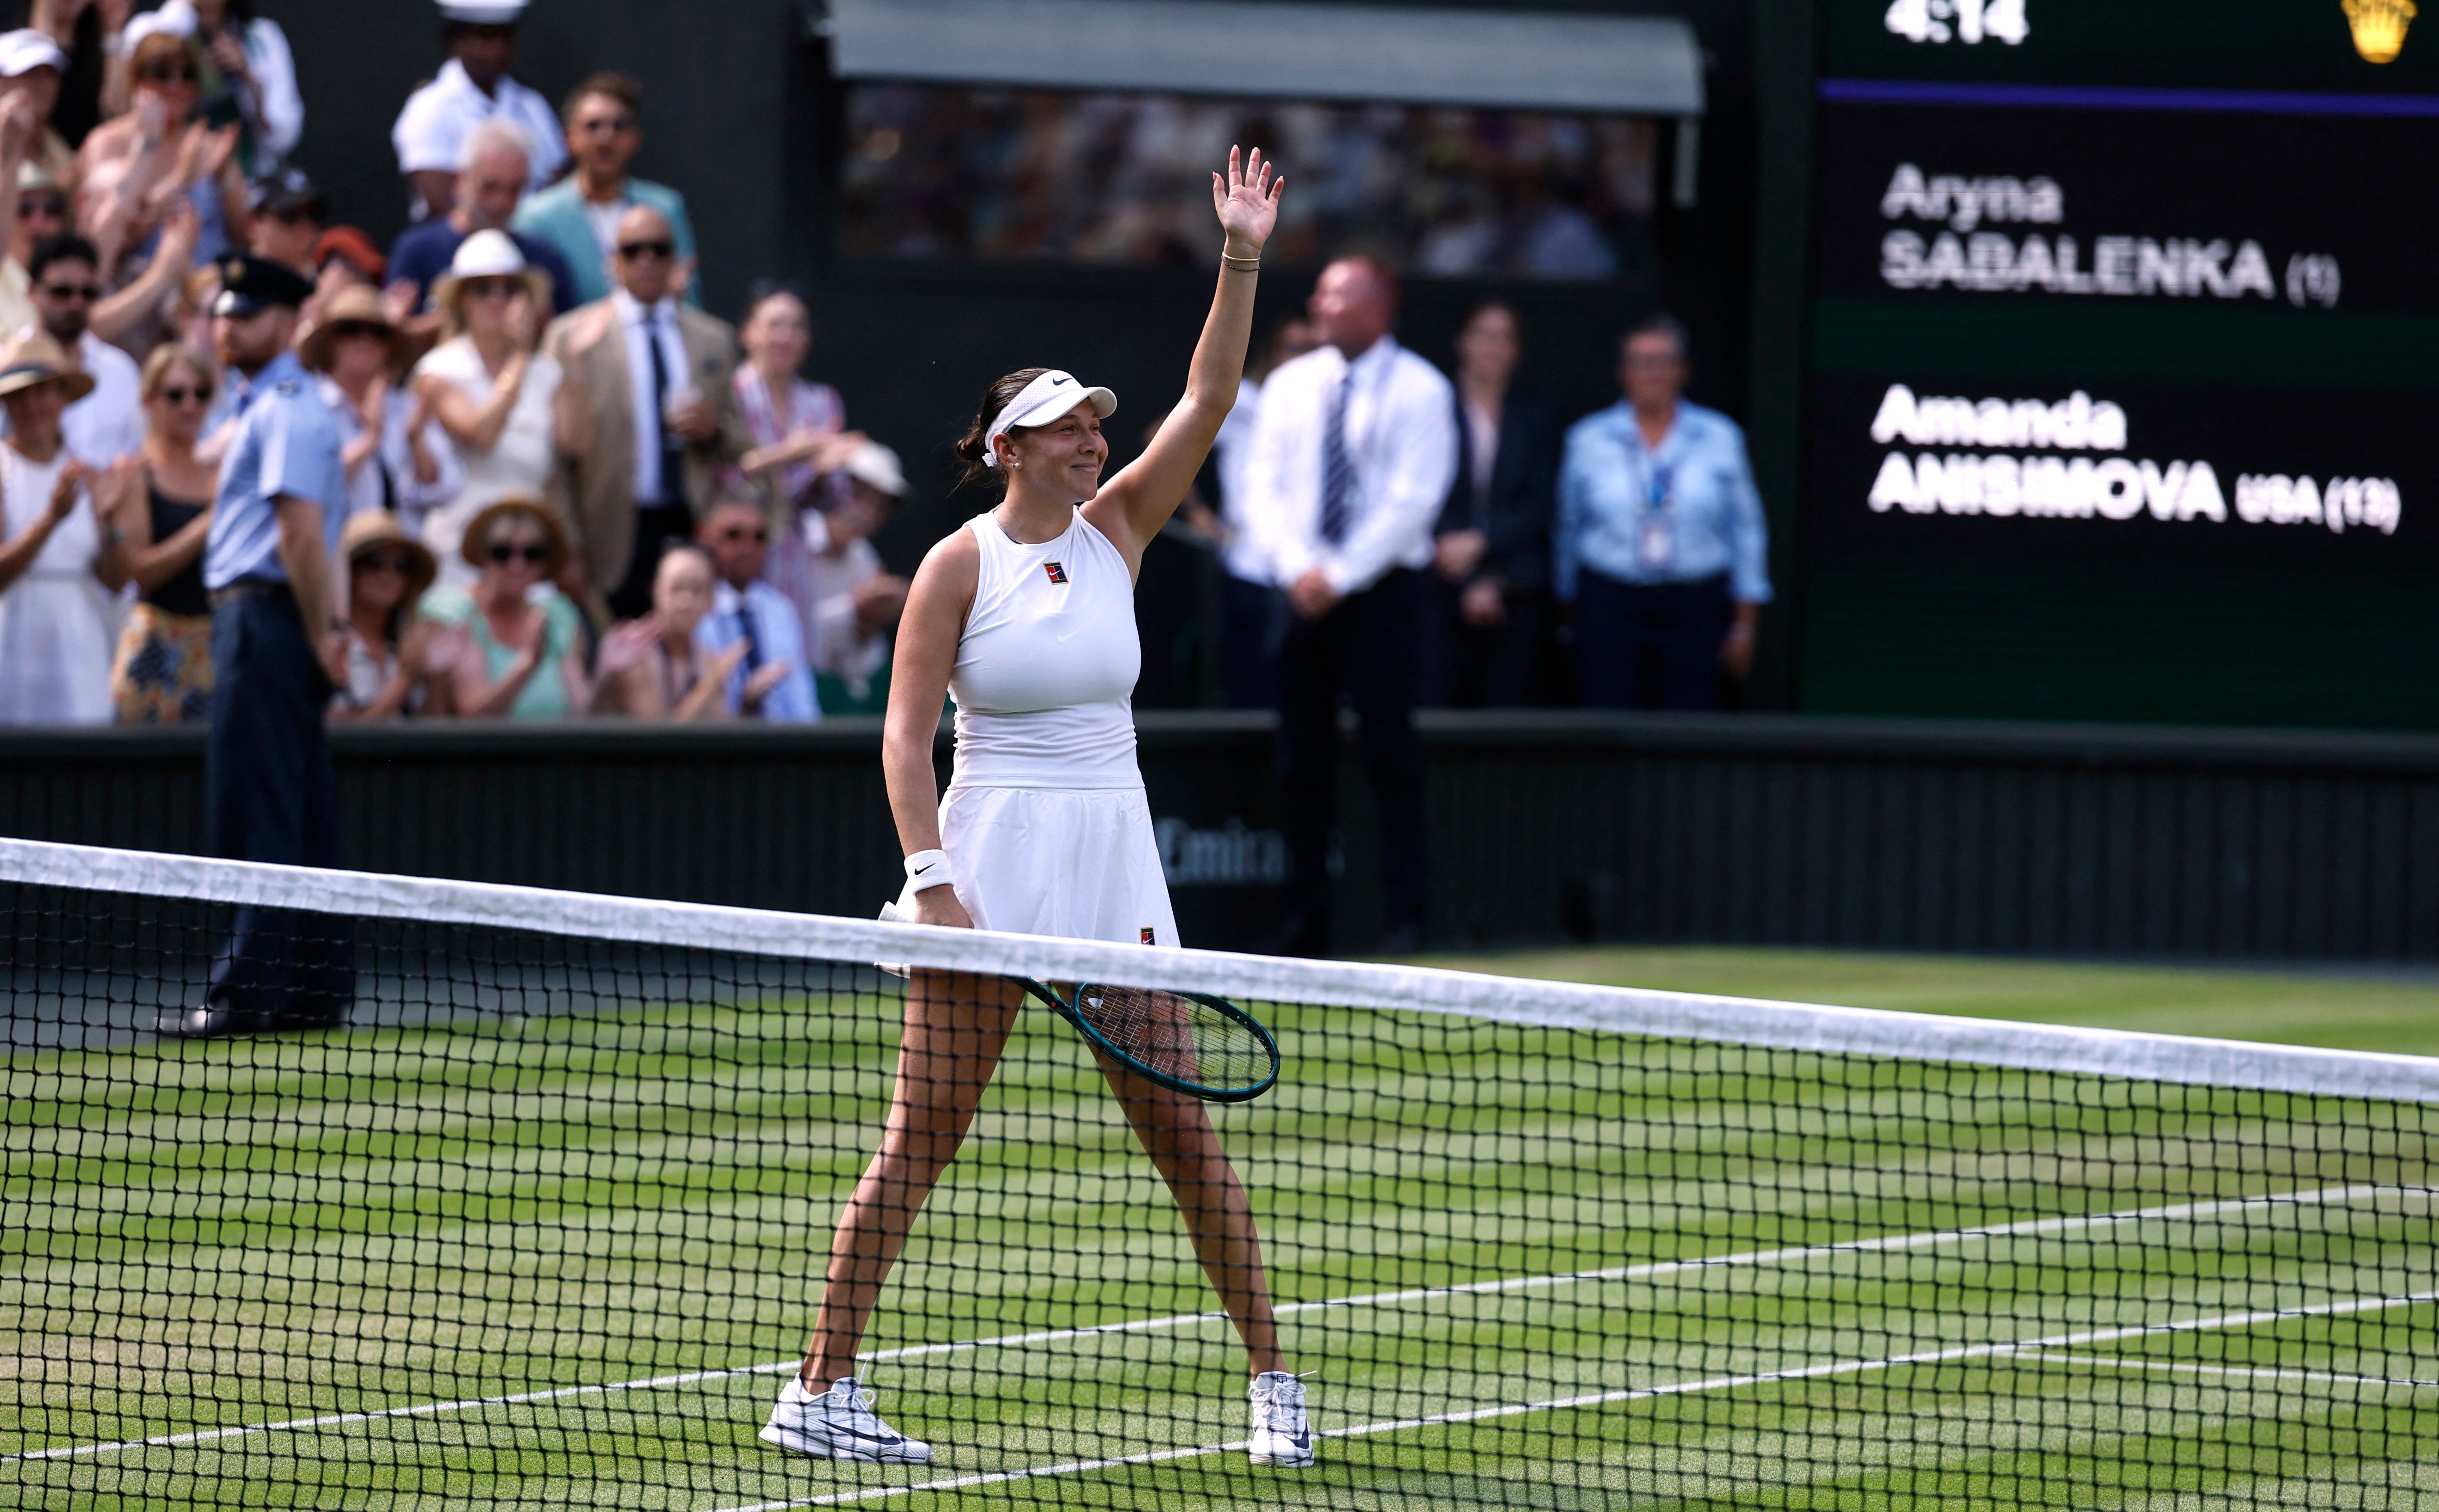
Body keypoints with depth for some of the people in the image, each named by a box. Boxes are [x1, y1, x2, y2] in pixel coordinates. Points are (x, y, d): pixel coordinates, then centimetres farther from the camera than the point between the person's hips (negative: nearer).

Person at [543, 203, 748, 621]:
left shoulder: (714, 338, 17)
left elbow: (740, 442, 21)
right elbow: (561, 451, 4)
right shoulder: (572, 335, 6)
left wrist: (714, 428, -3)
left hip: (696, 533, 3)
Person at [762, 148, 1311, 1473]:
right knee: (922, 1135, -4)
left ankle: (1273, 1380, 10)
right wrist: (932, 881, -17)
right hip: (991, 854, -4)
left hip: (1116, 861, 4)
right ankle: (819, 1394, -1)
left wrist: (1242, 263, -8)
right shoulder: (959, 565, -5)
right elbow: (905, 736, -7)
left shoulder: (1115, 532, 8)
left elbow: (1207, 402, 2)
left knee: (1180, 1124, 3)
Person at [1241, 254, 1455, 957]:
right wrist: (1298, 567, -9)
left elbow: (1413, 498, -9)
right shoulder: (1291, 385, 12)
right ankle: (1305, 921, 6)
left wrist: (1341, 576, -14)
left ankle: (1407, 919, -3)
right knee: (1302, 760, 3)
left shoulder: (1419, 391, -2)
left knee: (1390, 756, -6)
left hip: (1379, 590, -4)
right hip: (1303, 593, 4)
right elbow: (1265, 483, 7)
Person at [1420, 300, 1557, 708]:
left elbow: (1542, 506, 5)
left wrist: (1480, 541, -10)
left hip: (1518, 592, 2)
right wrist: (1473, 583, -8)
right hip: (1447, 591, -2)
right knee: (1437, 705, -10)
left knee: (1507, 705, -3)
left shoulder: (1536, 417, 10)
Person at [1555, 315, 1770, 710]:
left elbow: (1747, 530, 8)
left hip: (1697, 608, 0)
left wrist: (1745, 623, 5)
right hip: (1610, 602, 0)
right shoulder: (1587, 439, 7)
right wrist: (1569, 607, 14)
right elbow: (1568, 528, 13)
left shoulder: (1720, 437, 6)